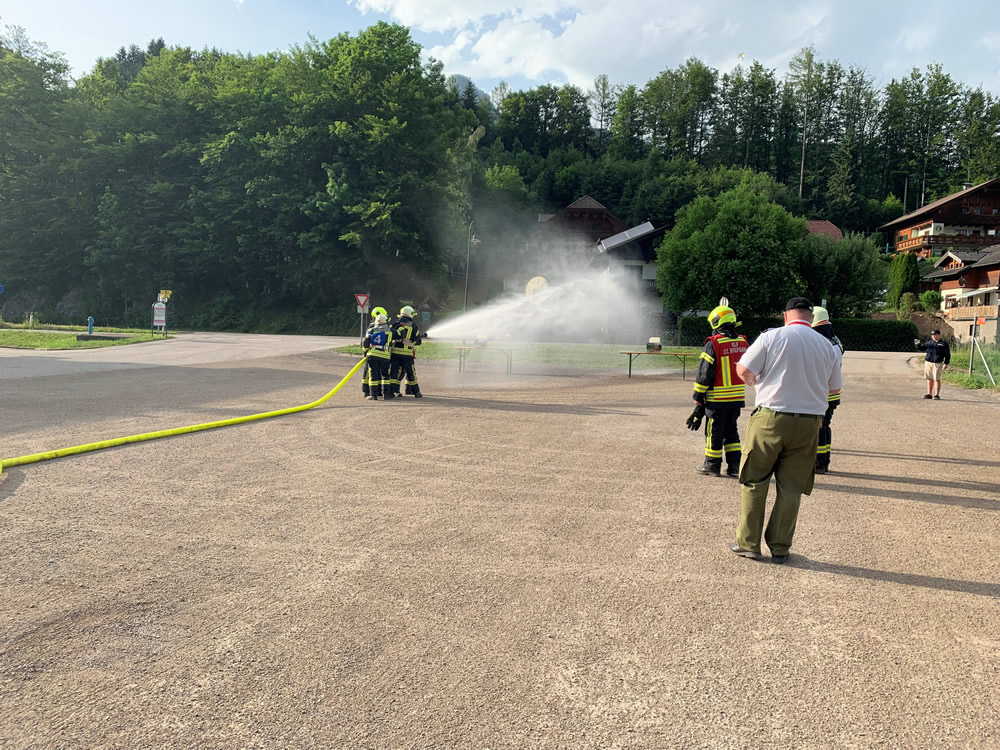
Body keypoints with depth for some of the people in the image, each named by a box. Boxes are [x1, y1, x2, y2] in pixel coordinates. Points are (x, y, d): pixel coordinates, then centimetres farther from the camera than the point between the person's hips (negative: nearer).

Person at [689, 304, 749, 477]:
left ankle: (712, 465, 12)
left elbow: (704, 372, -13)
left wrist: (698, 397, -5)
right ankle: (735, 465, 16)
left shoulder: (713, 344, -14)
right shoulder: (743, 343, 6)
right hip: (737, 397, 6)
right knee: (731, 429, 16)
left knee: (715, 431, 4)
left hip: (718, 398, -6)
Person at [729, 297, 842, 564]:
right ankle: (780, 547, 16)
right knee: (791, 488, 10)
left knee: (754, 482, 8)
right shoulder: (827, 346, 6)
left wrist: (757, 382, 15)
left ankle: (748, 543, 12)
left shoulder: (772, 337, -5)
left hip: (771, 418, -3)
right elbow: (834, 389, 13)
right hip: (809, 423, 3)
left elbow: (744, 371, -6)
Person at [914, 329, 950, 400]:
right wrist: (918, 344, 2)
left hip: (937, 364, -5)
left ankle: (937, 395, 0)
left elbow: (947, 354, 0)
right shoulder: (929, 342, 13)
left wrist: (946, 363, -7)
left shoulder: (943, 343, 1)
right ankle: (929, 394, 16)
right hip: (928, 362, 5)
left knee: (937, 379, -6)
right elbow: (922, 348, 22)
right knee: (929, 379, 9)